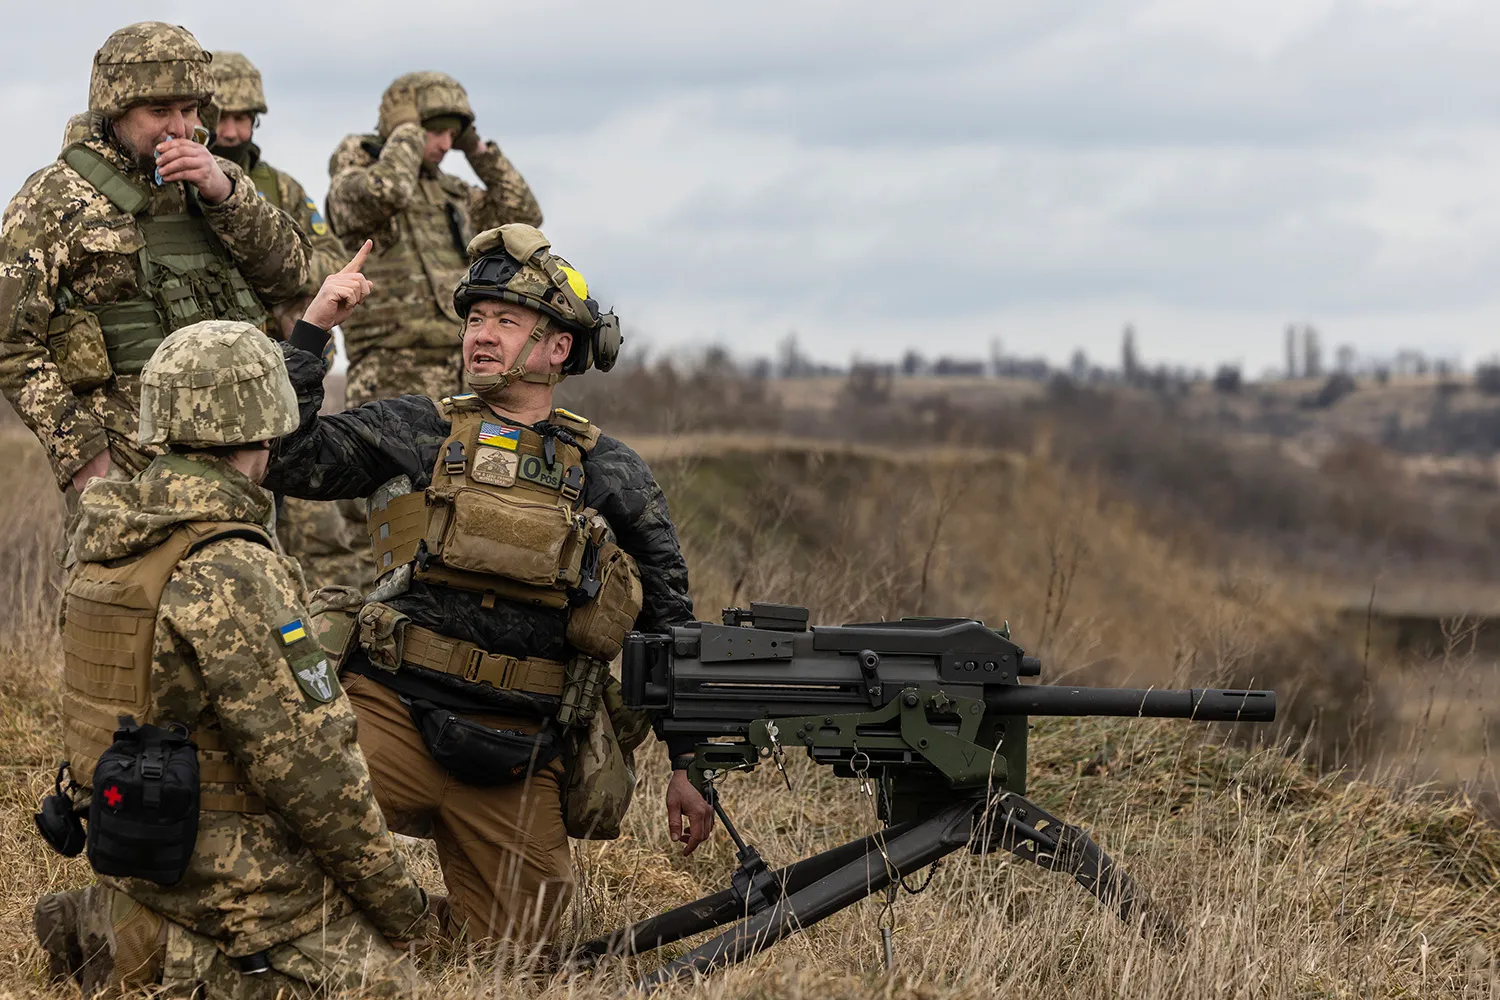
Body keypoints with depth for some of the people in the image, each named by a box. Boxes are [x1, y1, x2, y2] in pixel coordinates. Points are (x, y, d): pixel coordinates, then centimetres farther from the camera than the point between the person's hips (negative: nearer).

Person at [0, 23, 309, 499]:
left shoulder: (218, 179, 14)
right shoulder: (54, 198, -3)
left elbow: (288, 273, 3)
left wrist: (223, 193, -12)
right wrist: (81, 454, -12)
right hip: (125, 464, -5)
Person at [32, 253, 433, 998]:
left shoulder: (108, 531, 3)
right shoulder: (232, 575, -24)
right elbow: (311, 765, -23)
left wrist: (313, 323, 31)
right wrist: (395, 897, -10)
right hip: (230, 875, -9)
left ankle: (113, 925, 13)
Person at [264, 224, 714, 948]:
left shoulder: (610, 476, 7)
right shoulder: (413, 433, 8)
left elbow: (671, 625, 14)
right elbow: (285, 459, -3)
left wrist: (691, 766, 11)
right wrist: (311, 330, -6)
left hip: (520, 757, 1)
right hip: (394, 716, -1)